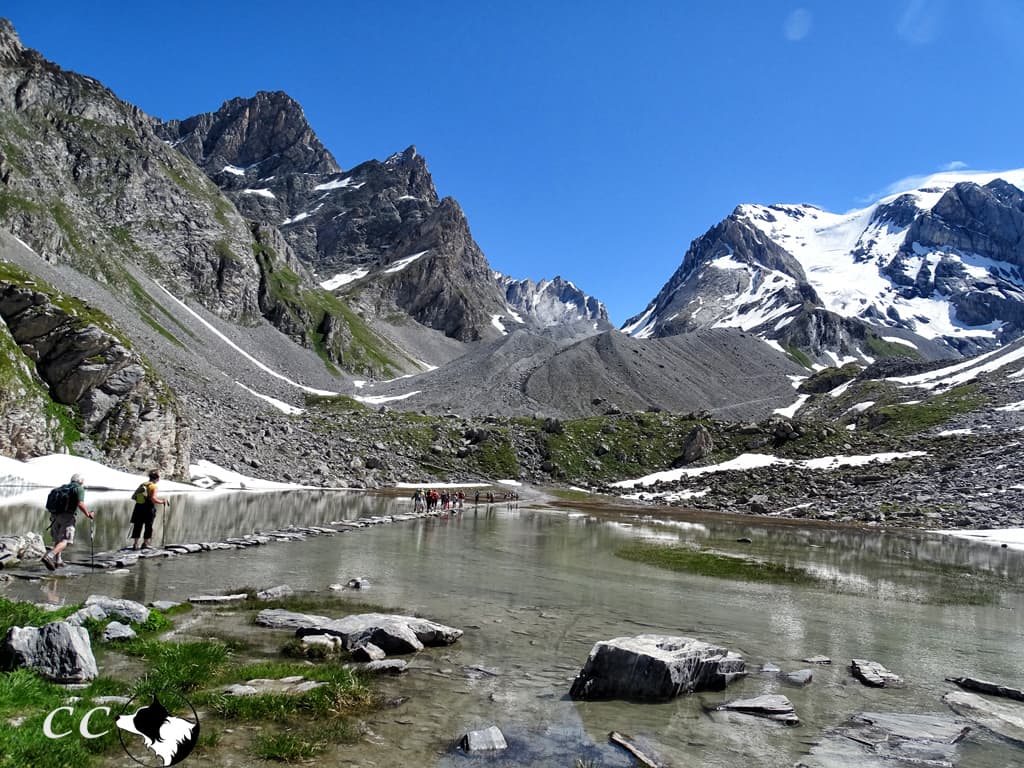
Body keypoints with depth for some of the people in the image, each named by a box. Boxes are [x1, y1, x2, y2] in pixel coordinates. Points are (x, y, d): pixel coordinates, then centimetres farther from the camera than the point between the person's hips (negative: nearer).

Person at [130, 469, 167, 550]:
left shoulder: (142, 485, 9)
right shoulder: (153, 487, -11)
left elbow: (134, 496, 10)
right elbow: (153, 499, -21)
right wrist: (162, 501, -8)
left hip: (139, 508, 6)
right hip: (148, 509, -6)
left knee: (137, 526, 10)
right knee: (148, 527, 7)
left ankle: (135, 544, 12)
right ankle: (145, 543, 9)